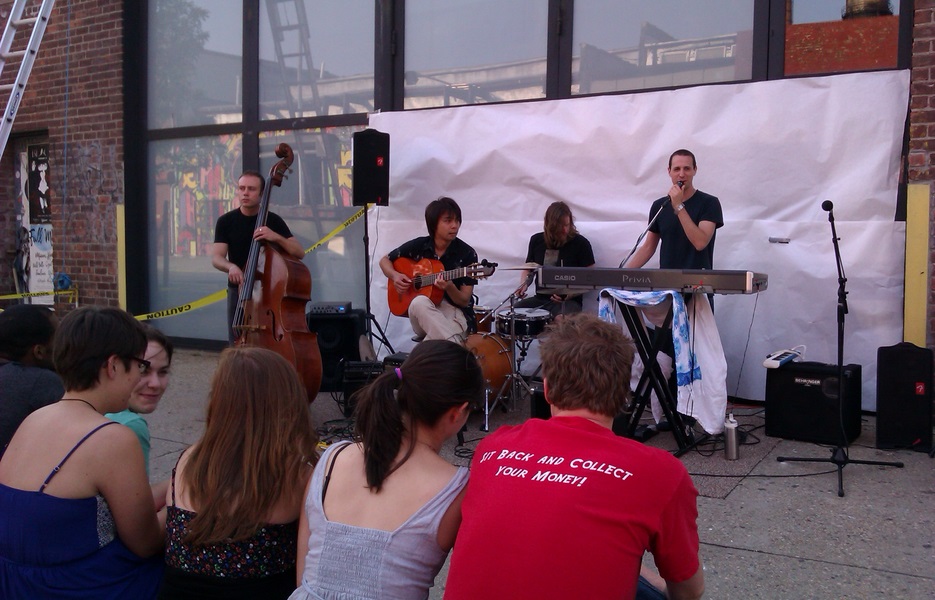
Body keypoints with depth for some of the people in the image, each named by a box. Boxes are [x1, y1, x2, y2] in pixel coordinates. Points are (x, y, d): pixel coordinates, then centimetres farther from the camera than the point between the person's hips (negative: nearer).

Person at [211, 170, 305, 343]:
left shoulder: (273, 220, -1)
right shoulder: (226, 221, 0)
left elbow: (300, 253, -7)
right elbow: (216, 257, -8)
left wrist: (276, 237, -23)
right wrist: (231, 266, -30)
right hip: (238, 292, 1)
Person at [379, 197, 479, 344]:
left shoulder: (467, 254, -6)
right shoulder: (418, 246, 1)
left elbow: (464, 301, -6)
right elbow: (384, 260, 17)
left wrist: (449, 287, -27)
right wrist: (395, 276, -5)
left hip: (454, 312, -4)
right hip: (423, 315, 4)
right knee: (419, 302, -37)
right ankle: (457, 346, -34)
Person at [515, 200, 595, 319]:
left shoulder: (580, 243, -4)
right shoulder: (537, 240, 9)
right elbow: (528, 269, 20)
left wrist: (570, 293, -21)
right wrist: (523, 285, -2)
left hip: (569, 301, -4)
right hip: (539, 299, 5)